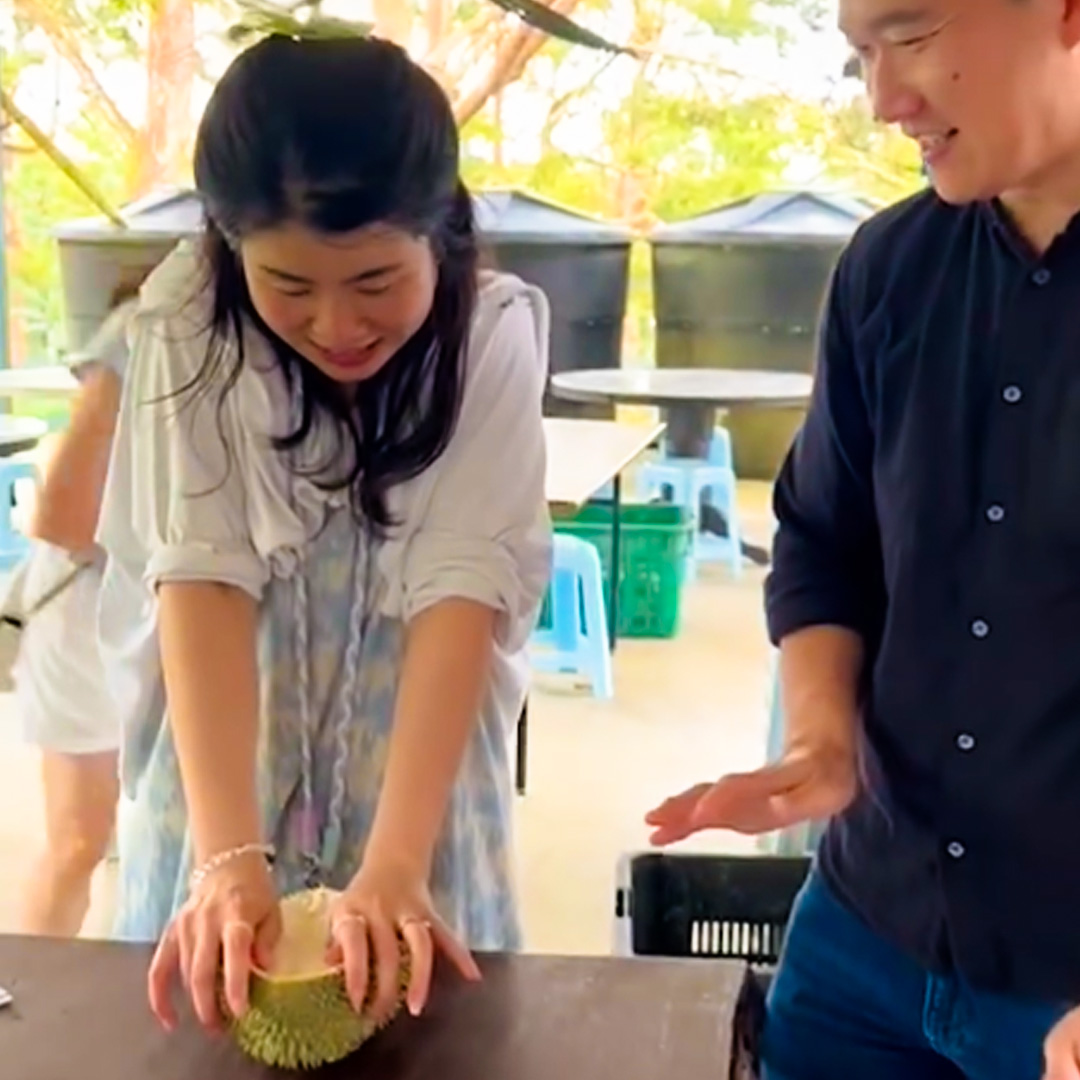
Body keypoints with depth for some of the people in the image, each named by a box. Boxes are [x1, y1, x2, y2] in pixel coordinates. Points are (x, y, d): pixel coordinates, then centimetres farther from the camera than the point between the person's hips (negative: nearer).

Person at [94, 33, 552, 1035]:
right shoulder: (189, 324, -16)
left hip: (417, 786, 0)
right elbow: (200, 576, -23)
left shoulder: (495, 333, -17)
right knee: (215, 1016, 15)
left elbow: (460, 588, -23)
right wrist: (227, 857, -32)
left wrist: (396, 864, -32)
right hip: (220, 781, 0)